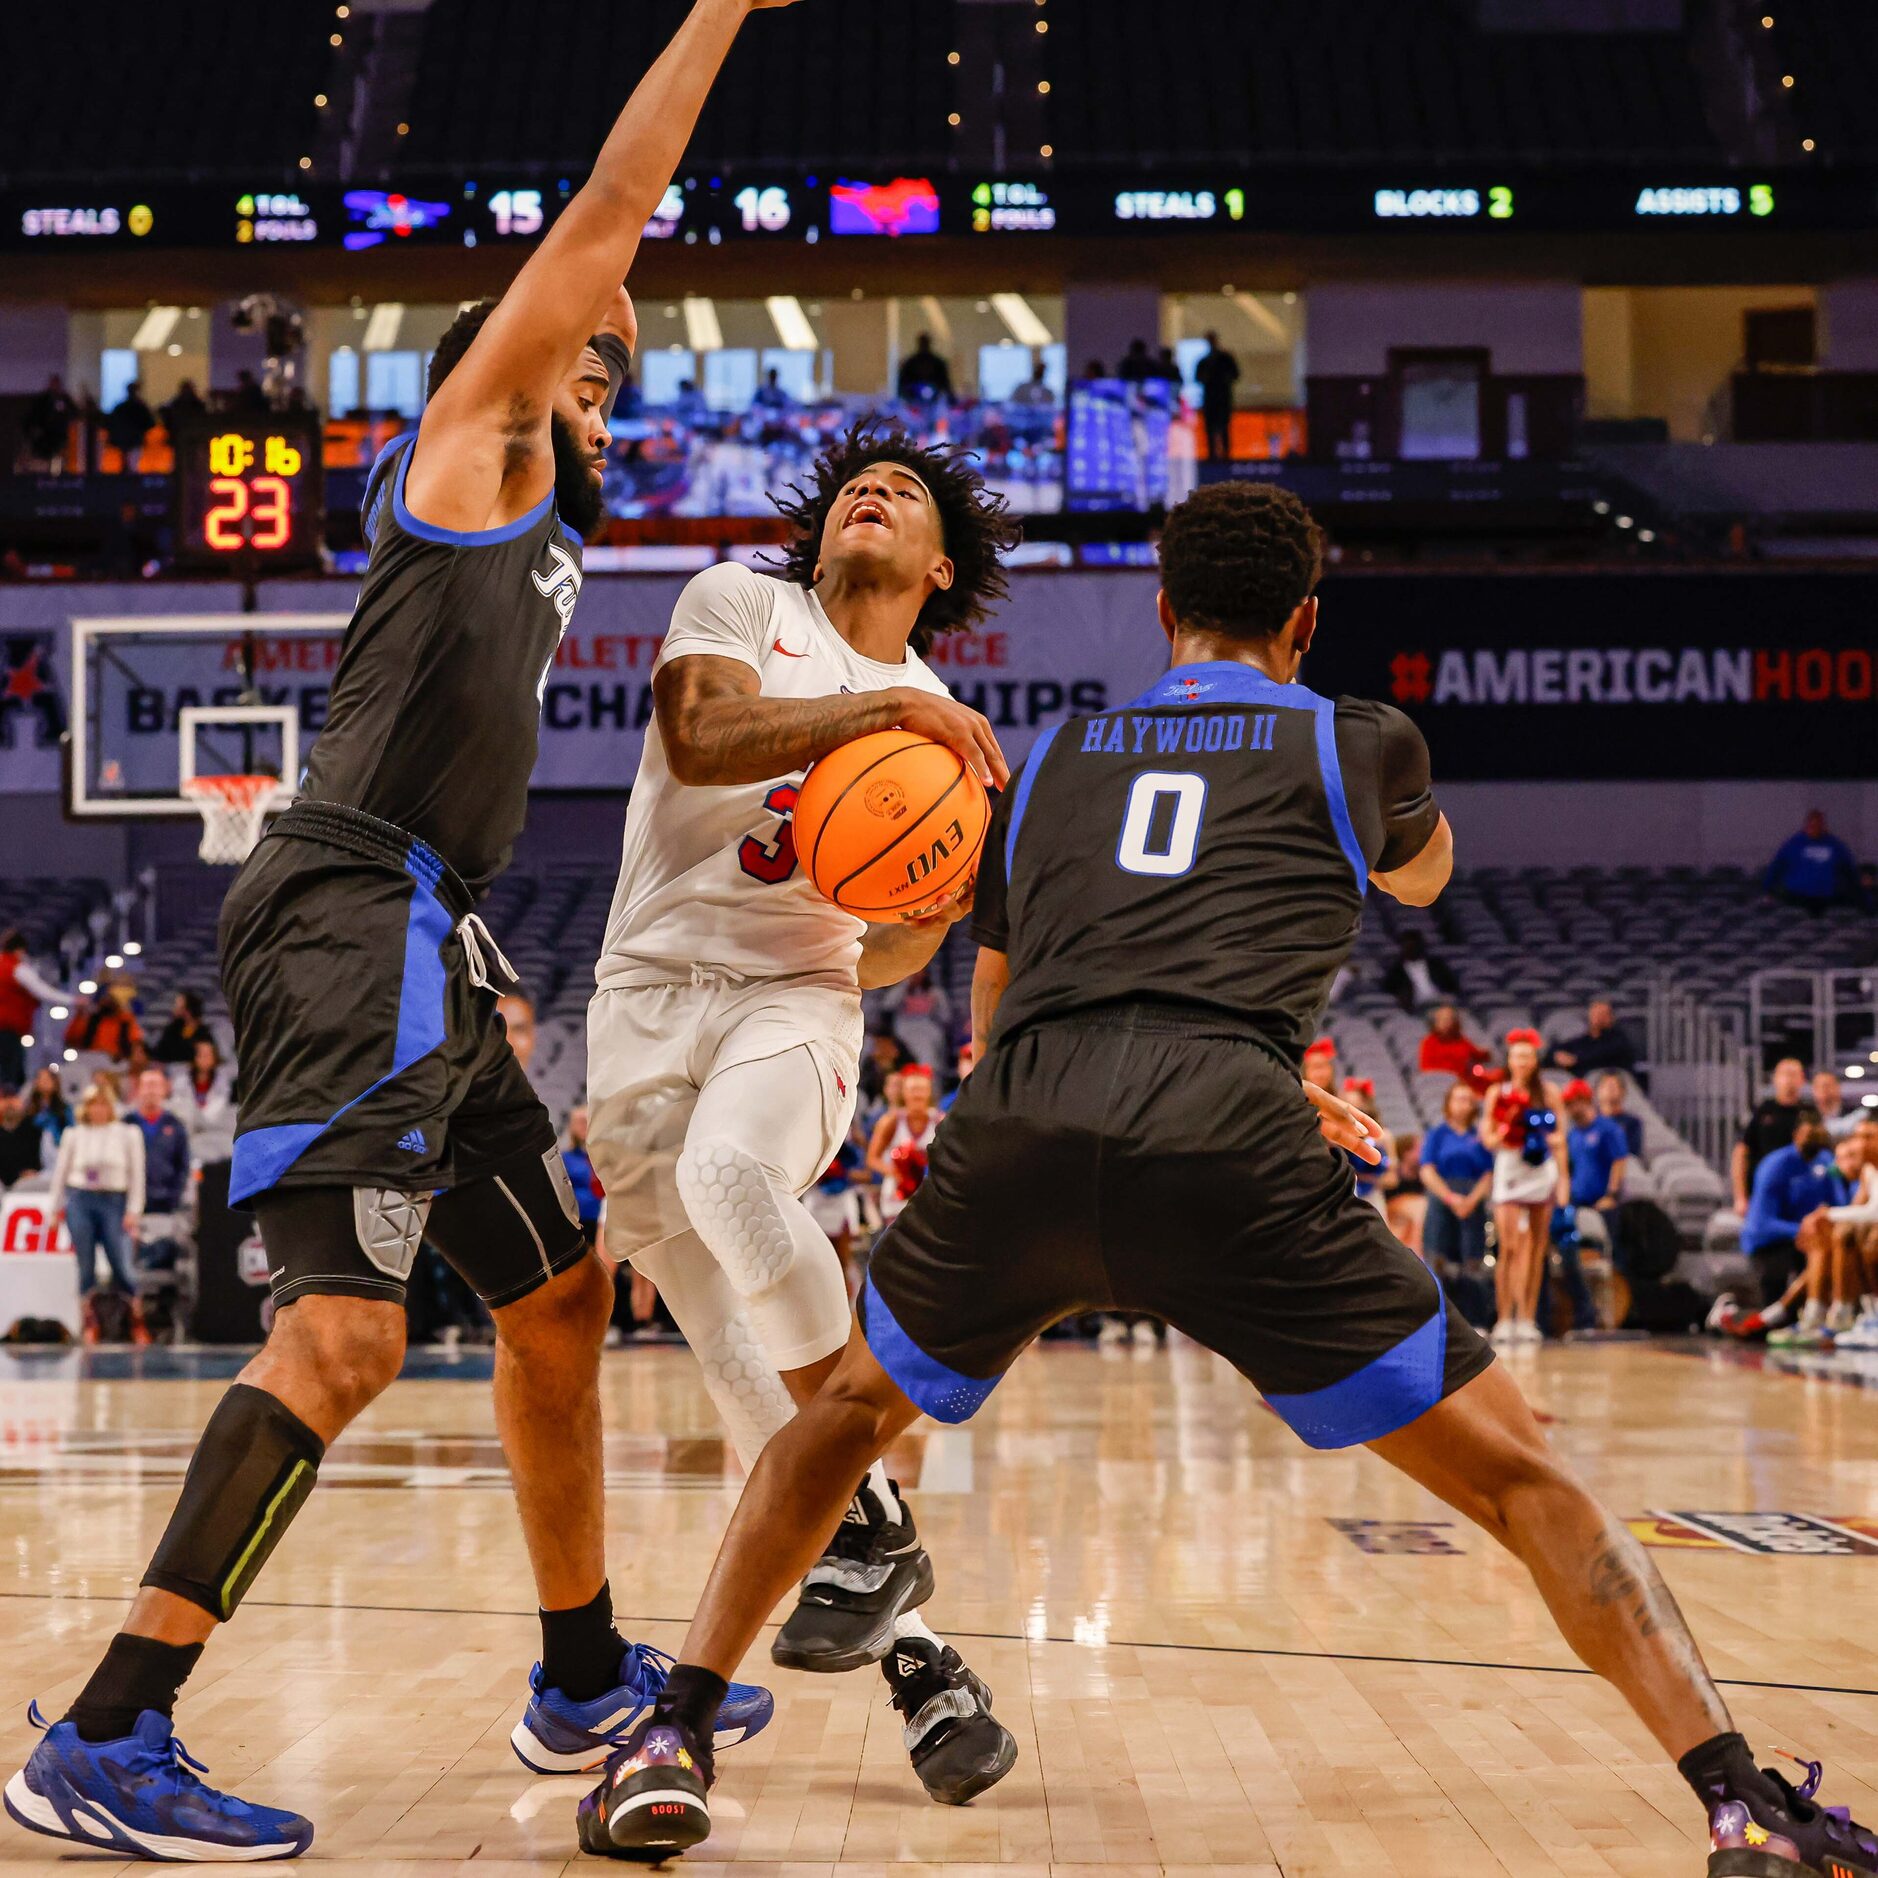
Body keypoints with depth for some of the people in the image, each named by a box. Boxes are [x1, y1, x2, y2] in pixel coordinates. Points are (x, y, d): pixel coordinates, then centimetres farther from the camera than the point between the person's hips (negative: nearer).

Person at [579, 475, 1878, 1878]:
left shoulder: (1053, 756, 29)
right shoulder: (1363, 743, 22)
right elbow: (1423, 875, 47)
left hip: (1014, 1132, 3)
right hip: (1228, 1145, -2)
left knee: (851, 1409, 30)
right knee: (1519, 1473, 10)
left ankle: (673, 1746, 21)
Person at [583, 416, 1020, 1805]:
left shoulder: (948, 734, 15)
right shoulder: (740, 601, 7)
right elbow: (698, 738, -14)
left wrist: (936, 917, -6)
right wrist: (883, 706, -19)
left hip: (801, 999, 0)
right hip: (653, 994, 0)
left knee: (728, 1171, -36)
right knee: (744, 1364, -8)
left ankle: (872, 1522, -25)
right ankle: (915, 1657, 0)